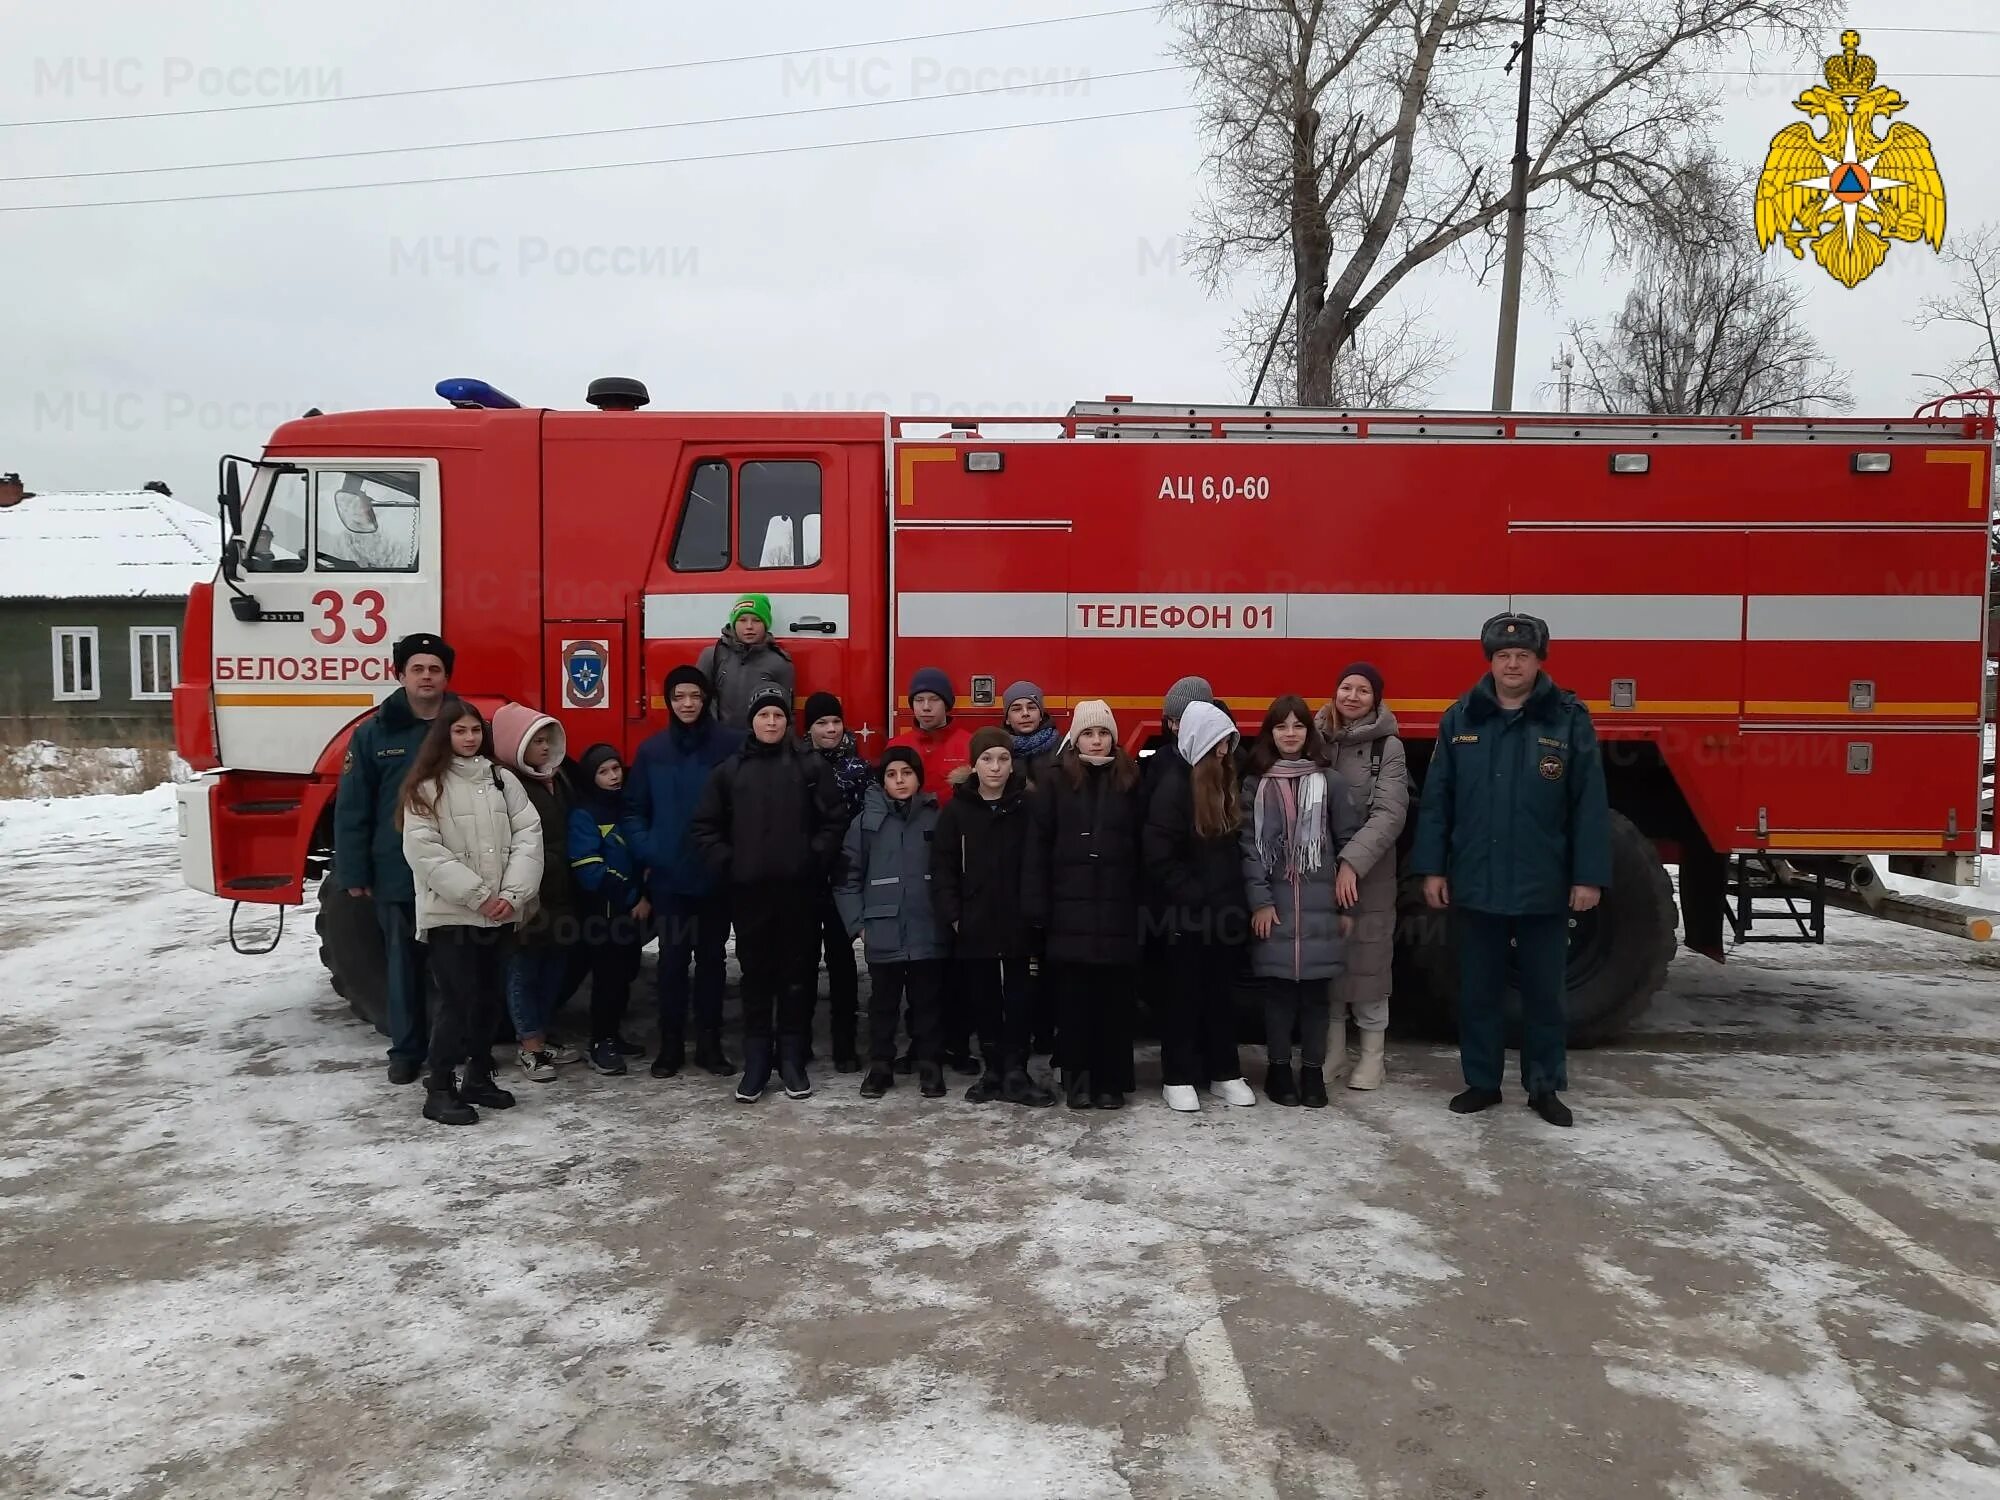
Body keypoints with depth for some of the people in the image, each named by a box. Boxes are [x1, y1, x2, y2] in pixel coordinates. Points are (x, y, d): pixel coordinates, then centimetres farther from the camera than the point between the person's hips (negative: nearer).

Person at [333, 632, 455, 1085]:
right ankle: (406, 1049, 22)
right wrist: (353, 873, -3)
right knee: (403, 963, 10)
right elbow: (352, 807, 0)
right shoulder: (374, 733, -1)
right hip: (396, 874, 0)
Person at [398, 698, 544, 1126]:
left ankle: (478, 1078, 25)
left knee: (489, 998, 11)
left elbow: (528, 835, 2)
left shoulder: (502, 779, 8)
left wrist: (513, 894, -11)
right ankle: (439, 1090, 2)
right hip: (450, 913, -5)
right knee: (457, 1001, -7)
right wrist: (478, 895, -15)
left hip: (499, 913, 5)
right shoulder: (427, 786, -3)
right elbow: (424, 850, -12)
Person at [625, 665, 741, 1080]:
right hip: (668, 875, 1)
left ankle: (709, 1043, 18)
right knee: (672, 960, 7)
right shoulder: (652, 749, 2)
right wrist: (647, 851, -5)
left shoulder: (732, 744, -5)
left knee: (711, 958, 9)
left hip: (716, 874, -1)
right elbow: (633, 809, 7)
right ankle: (670, 1044, 16)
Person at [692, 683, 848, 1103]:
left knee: (798, 976, 6)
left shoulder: (811, 766, 2)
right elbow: (705, 826, 9)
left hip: (799, 890, -1)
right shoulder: (730, 771, 7)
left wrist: (815, 860, -7)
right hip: (749, 891, 1)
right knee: (756, 978, 7)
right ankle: (756, 1063, 14)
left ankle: (792, 1060, 15)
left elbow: (835, 820, 0)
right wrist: (726, 864, -1)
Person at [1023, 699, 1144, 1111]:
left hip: (1118, 910, 1)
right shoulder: (1056, 783, 3)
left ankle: (1112, 1080, 15)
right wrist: (1035, 905, -7)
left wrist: (1145, 903, -2)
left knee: (1115, 999, 5)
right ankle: (1077, 1078, 15)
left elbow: (1143, 846, 4)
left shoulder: (1130, 782, 6)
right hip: (1070, 910, 0)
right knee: (1073, 998, 4)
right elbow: (1037, 847, 0)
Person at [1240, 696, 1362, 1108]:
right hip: (1273, 904, 0)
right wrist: (1259, 900, -9)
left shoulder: (1327, 783, 6)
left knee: (1316, 990, 3)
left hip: (1319, 905, 0)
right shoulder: (1255, 784, 5)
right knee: (1278, 988, 3)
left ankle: (1313, 1070, 14)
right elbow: (1248, 845, -1)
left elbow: (1348, 841, 6)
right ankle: (1278, 1068, 15)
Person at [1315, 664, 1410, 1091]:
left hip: (1370, 875, -3)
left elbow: (1389, 814, -14)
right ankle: (1334, 1047, 22)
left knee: (1368, 961, 3)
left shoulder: (1388, 746, -5)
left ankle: (1372, 1054, 15)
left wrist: (1352, 862, -24)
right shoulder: (1317, 738, 5)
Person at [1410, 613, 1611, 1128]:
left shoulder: (1569, 719, -3)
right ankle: (1481, 1082, 24)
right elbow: (1436, 798, 4)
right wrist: (1431, 868, 0)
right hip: (1475, 884, 2)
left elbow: (1590, 804, -4)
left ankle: (1545, 1086, 24)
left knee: (1544, 990, 10)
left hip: (1545, 887, -1)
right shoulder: (1460, 719, 3)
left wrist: (1589, 876, -8)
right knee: (1478, 990, 11)